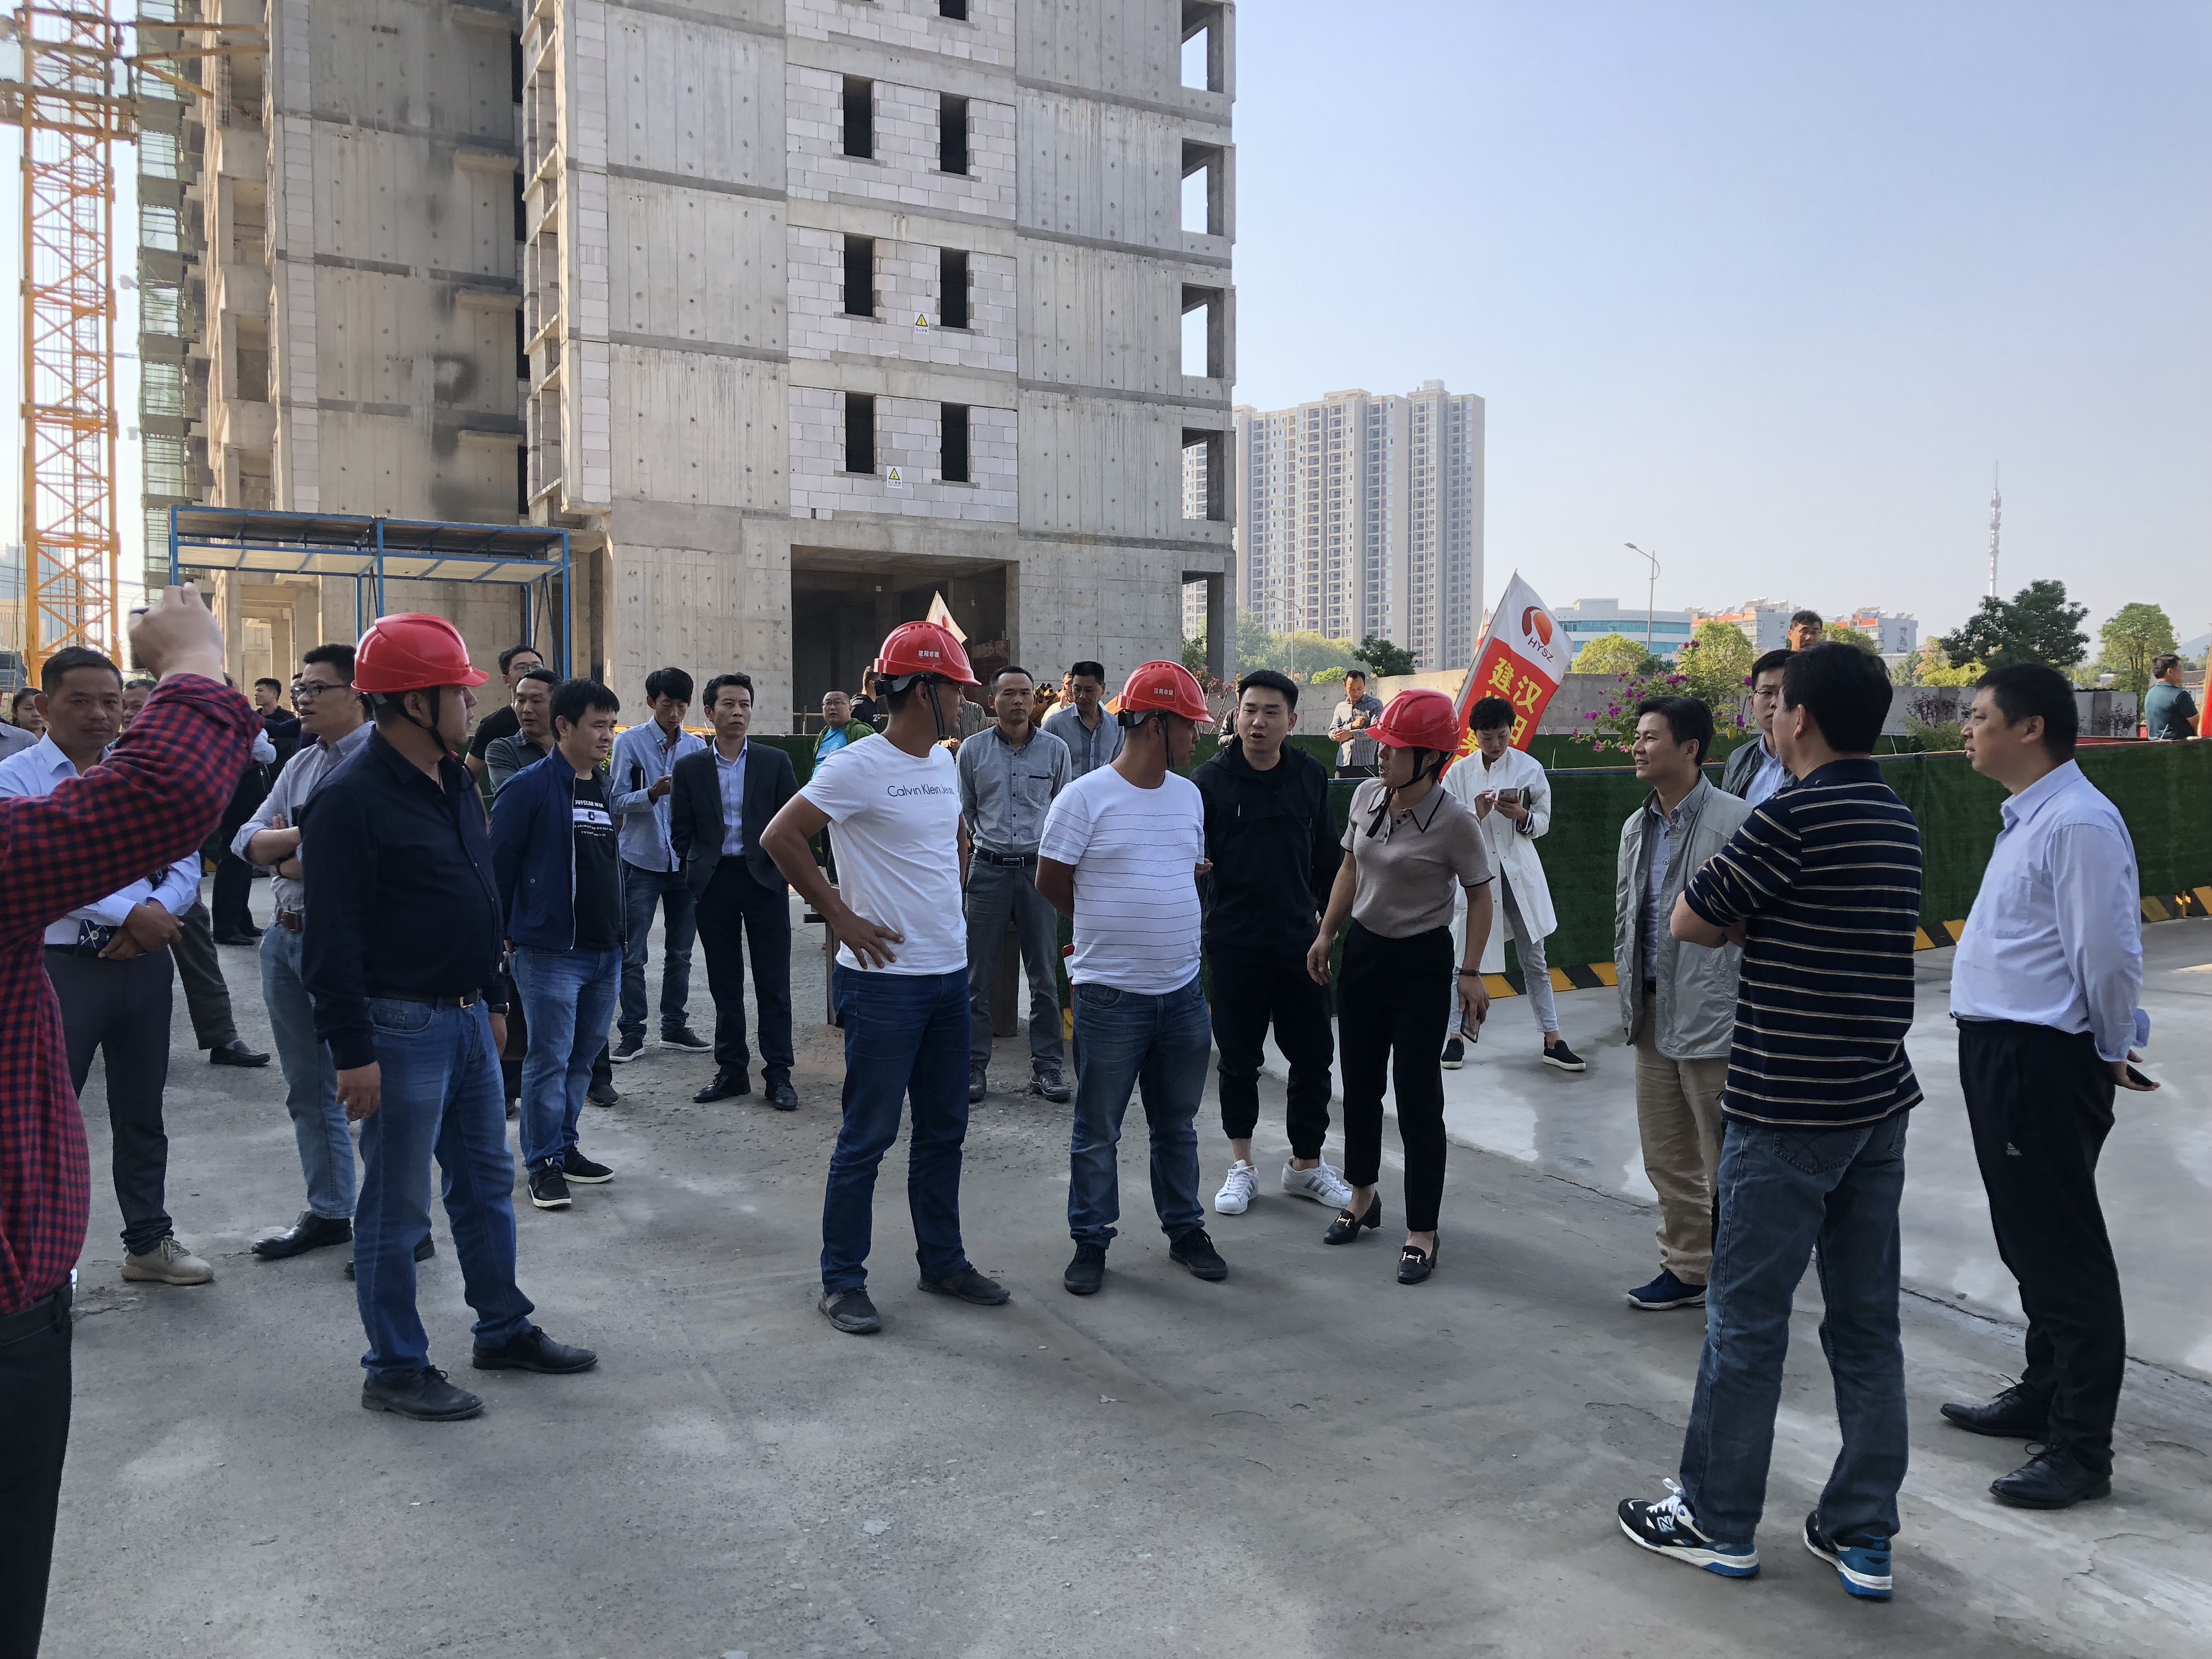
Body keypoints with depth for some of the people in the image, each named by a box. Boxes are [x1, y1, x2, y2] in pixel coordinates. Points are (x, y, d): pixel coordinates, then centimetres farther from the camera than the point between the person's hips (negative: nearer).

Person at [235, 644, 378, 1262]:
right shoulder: (301, 764, 13)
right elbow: (247, 839, 7)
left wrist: (288, 858, -6)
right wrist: (306, 835, -12)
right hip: (286, 937, 9)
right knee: (307, 1088, 18)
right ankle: (328, 1213, 32)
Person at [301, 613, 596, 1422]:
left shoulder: (455, 784, 11)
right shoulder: (352, 799, -17)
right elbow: (334, 941, -19)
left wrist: (492, 999, 21)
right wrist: (354, 1052, -20)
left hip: (468, 1020, 9)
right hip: (402, 1028, -9)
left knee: (487, 1181, 18)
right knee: (397, 1206, 4)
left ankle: (505, 1329, 32)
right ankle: (394, 1369, 18)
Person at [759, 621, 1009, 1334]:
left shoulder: (946, 763, 10)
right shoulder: (860, 768, -14)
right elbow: (779, 837, -17)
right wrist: (842, 917, -14)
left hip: (950, 973, 8)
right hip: (884, 978, -8)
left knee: (943, 1129, 16)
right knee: (868, 1135, 1)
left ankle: (942, 1262, 30)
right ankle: (842, 1281, 14)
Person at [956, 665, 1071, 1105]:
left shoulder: (1055, 750, 3)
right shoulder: (973, 751, 3)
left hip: (1039, 868, 0)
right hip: (988, 869, 0)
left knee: (1045, 975, 4)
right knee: (978, 975, 3)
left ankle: (1047, 1067, 13)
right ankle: (974, 1065, 12)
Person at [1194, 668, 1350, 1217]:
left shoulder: (1310, 776, 4)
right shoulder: (1210, 780, -5)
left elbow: (1326, 855, 12)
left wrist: (1332, 917, 10)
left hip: (1299, 939, 3)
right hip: (1234, 941, -3)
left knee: (1313, 1055, 7)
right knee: (1239, 1057, 8)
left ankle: (1306, 1163, 24)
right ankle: (1242, 1165, 25)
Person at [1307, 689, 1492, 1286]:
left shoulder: (1454, 821, -17)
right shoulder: (1367, 795, -2)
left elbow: (1480, 897, -8)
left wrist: (1470, 974, -12)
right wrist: (1327, 934, 11)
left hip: (1422, 962, -6)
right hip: (1363, 951, 6)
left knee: (1418, 1098, -1)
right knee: (1360, 1081, 16)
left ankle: (1422, 1231, 12)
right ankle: (1363, 1196, 37)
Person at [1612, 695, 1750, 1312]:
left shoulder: (1735, 822, -12)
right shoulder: (1637, 827, 11)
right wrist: (1629, 991, 13)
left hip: (1714, 1020, -8)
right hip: (1654, 1017, 8)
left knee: (1728, 1164, 3)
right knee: (1667, 1159, 17)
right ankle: (1687, 1267, 31)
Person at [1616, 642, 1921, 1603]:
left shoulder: (1793, 816, -16)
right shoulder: (1898, 823, 10)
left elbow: (1690, 923, -9)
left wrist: (1736, 920, 6)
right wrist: (1751, 920, 2)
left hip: (1787, 1108, -8)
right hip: (1879, 1103, 8)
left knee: (1747, 1319, 5)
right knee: (1867, 1323, 12)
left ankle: (1718, 1523, 18)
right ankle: (1863, 1538, 22)